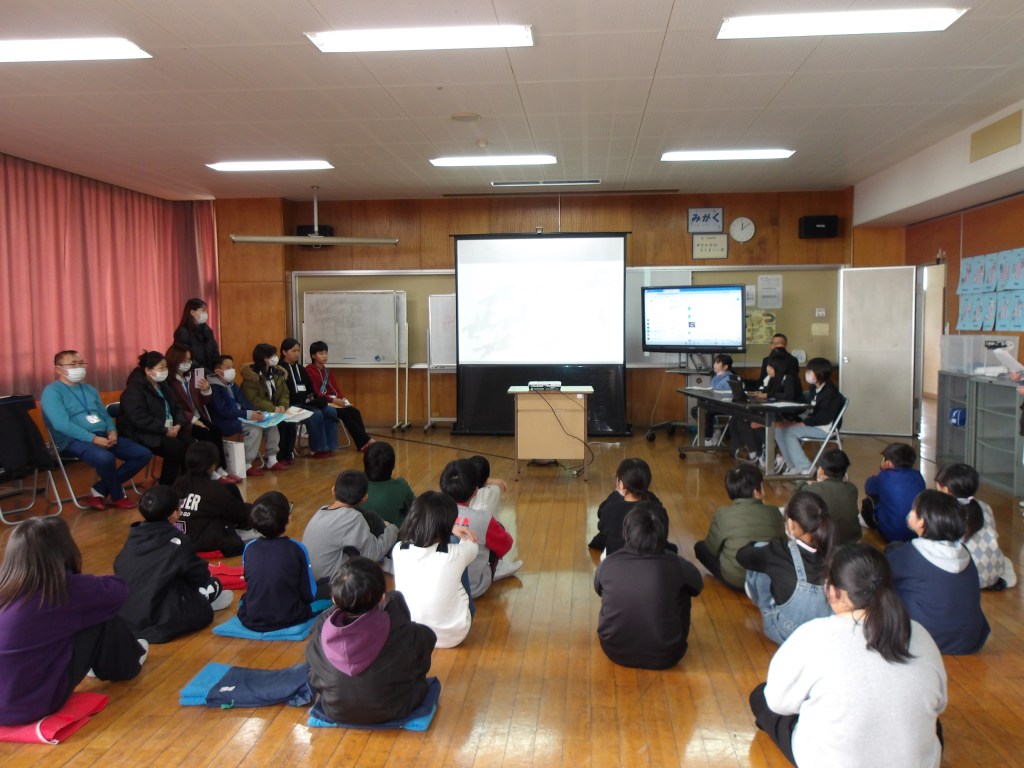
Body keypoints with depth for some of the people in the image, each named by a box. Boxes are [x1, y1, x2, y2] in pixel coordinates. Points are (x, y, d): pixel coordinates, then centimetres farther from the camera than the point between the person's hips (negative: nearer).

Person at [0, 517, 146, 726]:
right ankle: (126, 663, 28)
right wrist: (95, 583, 16)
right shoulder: (64, 589, -18)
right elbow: (118, 590, -3)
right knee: (103, 618, 2)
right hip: (34, 703, -6)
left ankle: (102, 664, 39)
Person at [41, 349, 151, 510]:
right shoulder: (52, 391, -2)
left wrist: (112, 431, -4)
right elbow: (61, 424, -16)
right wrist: (93, 438, -21)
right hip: (74, 441, -8)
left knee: (143, 454, -8)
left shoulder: (89, 389, 22)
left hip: (103, 437, 8)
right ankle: (118, 496, -7)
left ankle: (99, 491, -2)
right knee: (105, 458, -38)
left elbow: (104, 414, 20)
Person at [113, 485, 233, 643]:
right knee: (213, 584, 9)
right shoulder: (177, 542, -15)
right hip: (155, 624, -6)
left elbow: (118, 568, 14)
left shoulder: (134, 537, 0)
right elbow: (201, 576, -3)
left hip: (122, 618, 6)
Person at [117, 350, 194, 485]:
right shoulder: (134, 390, -11)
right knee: (175, 447, -30)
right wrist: (165, 430, -22)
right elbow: (140, 420, -23)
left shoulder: (163, 385, 16)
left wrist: (178, 425, -6)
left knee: (189, 443, -21)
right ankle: (165, 488, -16)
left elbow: (176, 408, 15)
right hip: (144, 434, -7)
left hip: (168, 429, 7)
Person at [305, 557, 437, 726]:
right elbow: (427, 637, -8)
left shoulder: (320, 636, -25)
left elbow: (314, 682, -6)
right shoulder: (402, 634, -32)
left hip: (336, 712, 2)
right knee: (394, 599, 3)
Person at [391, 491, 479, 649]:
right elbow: (473, 546, 5)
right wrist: (449, 530, 25)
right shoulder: (455, 554, -23)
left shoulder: (398, 550, -16)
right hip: (451, 636, -3)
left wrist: (449, 530, 21)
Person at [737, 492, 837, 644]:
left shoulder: (780, 552, -24)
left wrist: (759, 548, 16)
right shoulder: (831, 552, -15)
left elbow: (742, 555, -5)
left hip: (786, 633, -4)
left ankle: (757, 597, 27)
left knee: (759, 548, 2)